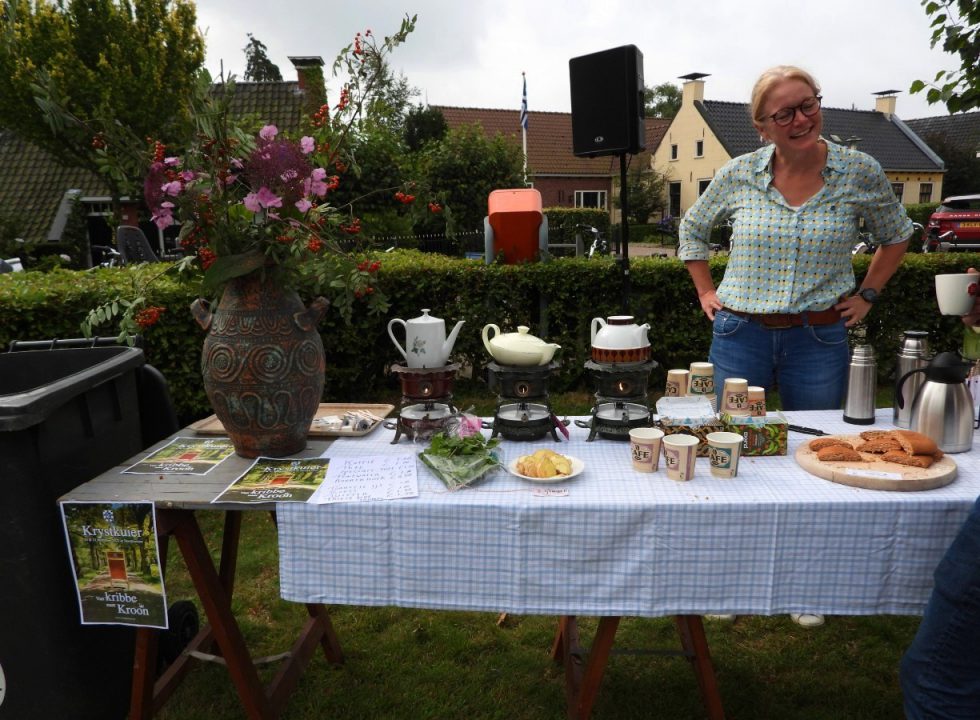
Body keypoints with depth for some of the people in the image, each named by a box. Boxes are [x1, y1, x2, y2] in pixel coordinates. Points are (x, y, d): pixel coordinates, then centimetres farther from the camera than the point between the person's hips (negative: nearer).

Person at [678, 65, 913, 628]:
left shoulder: (860, 172, -3)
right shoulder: (739, 175, -2)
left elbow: (897, 235, 14)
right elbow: (693, 229, 14)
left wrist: (866, 295, 6)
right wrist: (705, 291, 7)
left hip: (820, 339, 0)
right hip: (740, 335, 0)